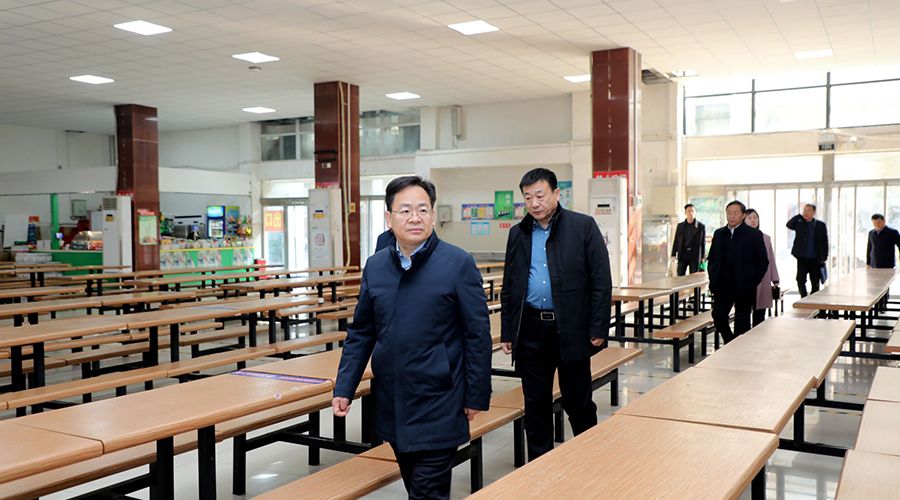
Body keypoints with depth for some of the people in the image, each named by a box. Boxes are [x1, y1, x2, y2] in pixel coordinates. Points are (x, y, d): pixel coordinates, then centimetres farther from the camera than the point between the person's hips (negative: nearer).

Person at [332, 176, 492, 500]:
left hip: (437, 403, -5)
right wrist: (344, 388, 6)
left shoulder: (458, 264, -10)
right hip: (392, 402, 5)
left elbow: (477, 335, -7)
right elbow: (361, 333, 10)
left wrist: (477, 396, -6)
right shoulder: (375, 266, 4)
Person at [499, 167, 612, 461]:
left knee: (578, 403, 8)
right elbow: (508, 287, 13)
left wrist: (598, 329, -10)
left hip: (572, 330, -3)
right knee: (535, 405, 11)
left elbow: (601, 280, -6)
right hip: (531, 330, 4)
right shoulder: (518, 234, 9)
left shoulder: (583, 227, -3)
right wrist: (507, 333, 9)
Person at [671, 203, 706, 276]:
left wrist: (703, 256, 0)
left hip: (695, 255, -1)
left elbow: (703, 242, 4)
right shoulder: (680, 226, 8)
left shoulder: (701, 226, 2)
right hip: (683, 254, 1)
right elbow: (676, 241, 8)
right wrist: (673, 255, 2)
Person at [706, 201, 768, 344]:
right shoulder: (719, 234, 11)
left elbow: (763, 262, -2)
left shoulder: (754, 235, -2)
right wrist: (713, 280, 6)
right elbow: (711, 258, 17)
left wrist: (752, 283, -9)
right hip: (722, 285, 4)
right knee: (718, 316, -1)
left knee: (742, 323, 3)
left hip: (743, 287, -3)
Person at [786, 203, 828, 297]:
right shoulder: (799, 223, 3)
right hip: (802, 258, 0)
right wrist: (800, 216, -15)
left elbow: (825, 243, 5)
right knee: (800, 280, -10)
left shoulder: (821, 225, 3)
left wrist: (824, 258, 0)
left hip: (815, 260, 1)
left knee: (815, 284, 8)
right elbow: (789, 225, -17)